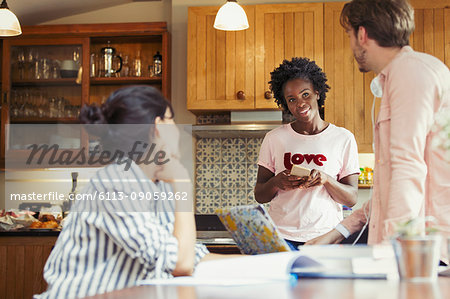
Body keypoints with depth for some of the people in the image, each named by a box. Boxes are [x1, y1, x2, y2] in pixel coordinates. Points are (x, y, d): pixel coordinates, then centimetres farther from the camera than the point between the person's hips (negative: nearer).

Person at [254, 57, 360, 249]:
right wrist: (276, 183, -11)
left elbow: (352, 198, 5)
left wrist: (326, 180, -13)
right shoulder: (274, 138, 9)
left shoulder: (343, 138, 7)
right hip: (281, 237, 0)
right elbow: (259, 196, 10)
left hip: (326, 236, 0)